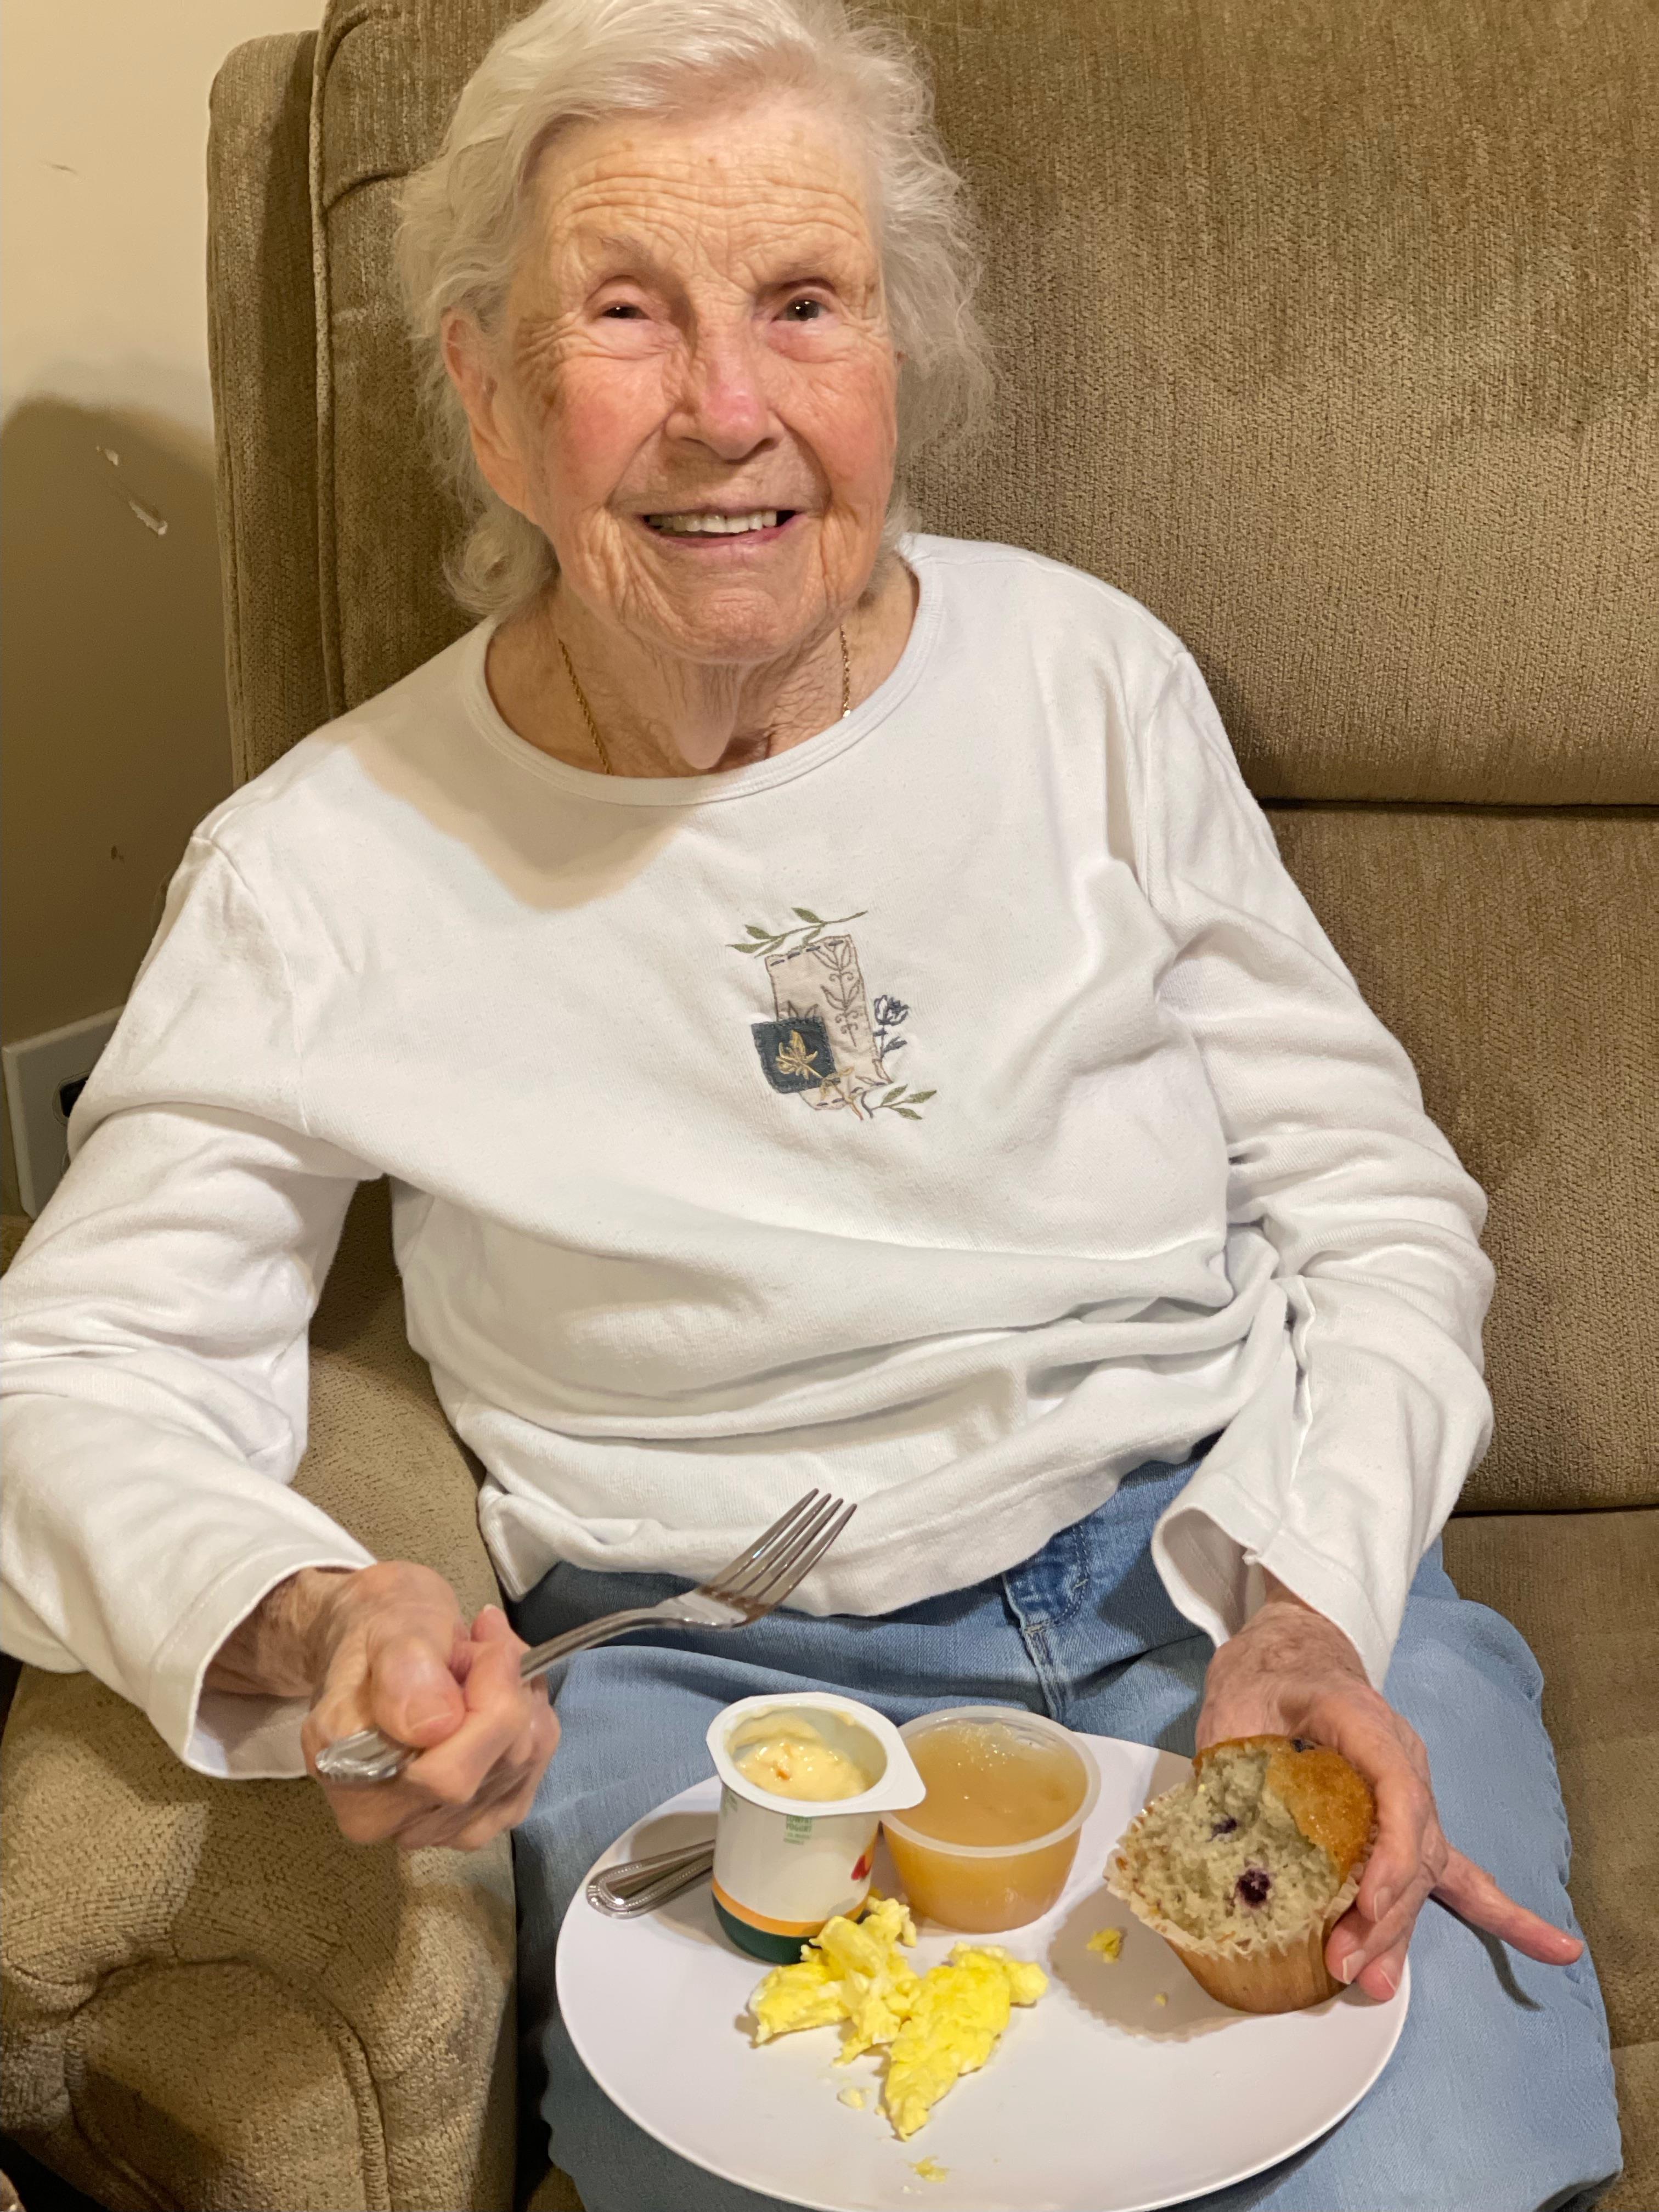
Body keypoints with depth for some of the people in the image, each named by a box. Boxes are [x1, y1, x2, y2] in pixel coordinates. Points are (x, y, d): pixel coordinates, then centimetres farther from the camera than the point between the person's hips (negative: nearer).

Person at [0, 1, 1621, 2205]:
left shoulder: (1088, 676, 0)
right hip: (710, 1672, -1)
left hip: (1232, 1558, 2)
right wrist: (302, 1628, -26)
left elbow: (1372, 1196, 5)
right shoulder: (324, 874, -6)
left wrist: (1306, 1604, -11)